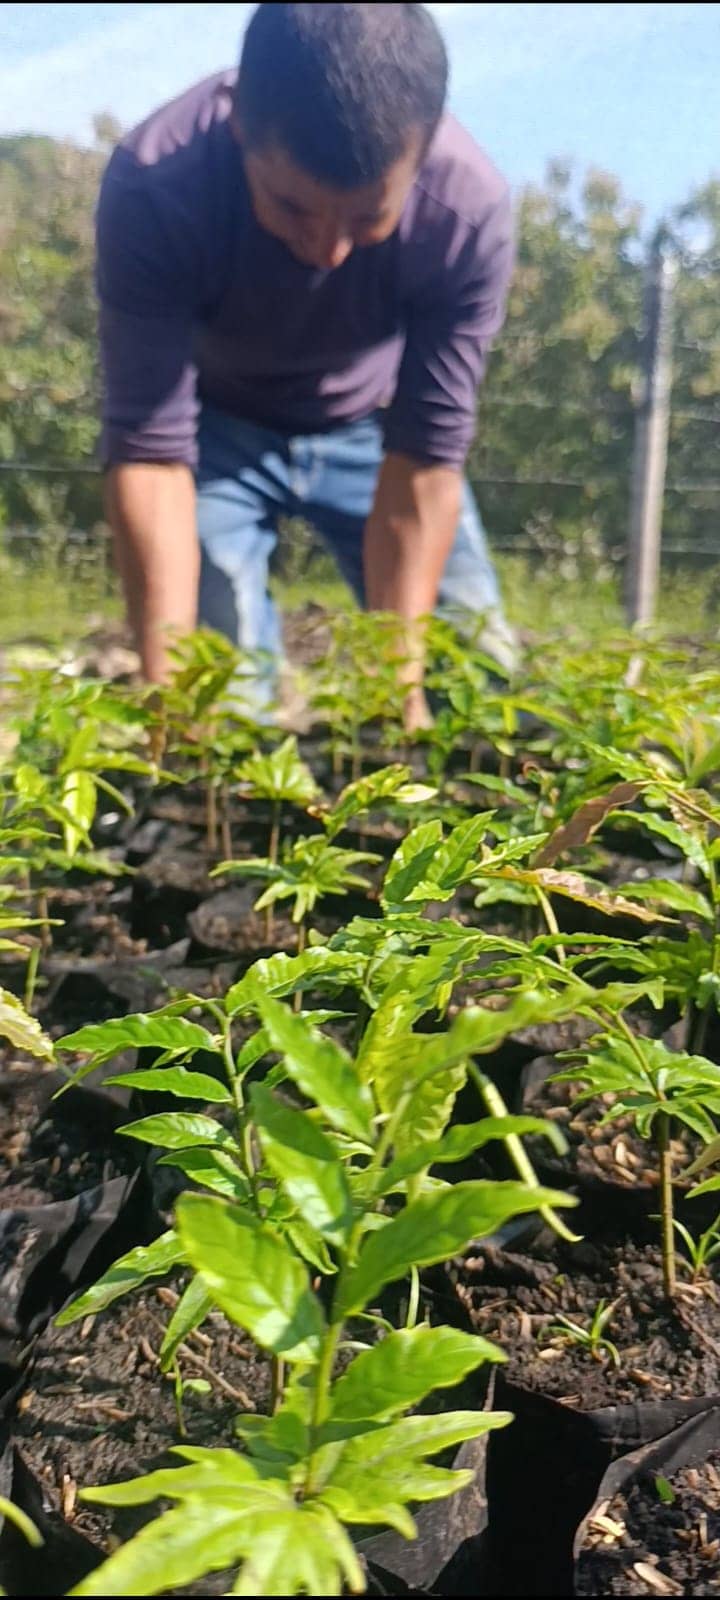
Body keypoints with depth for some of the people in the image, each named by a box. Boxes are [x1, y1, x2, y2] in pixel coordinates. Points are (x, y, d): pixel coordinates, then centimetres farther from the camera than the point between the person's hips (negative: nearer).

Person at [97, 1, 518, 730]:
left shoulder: (470, 205, -32)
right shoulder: (153, 186, -34)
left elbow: (424, 458, -29)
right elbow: (149, 447, -33)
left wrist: (397, 683, -32)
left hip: (372, 428, 2)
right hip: (215, 426, -1)